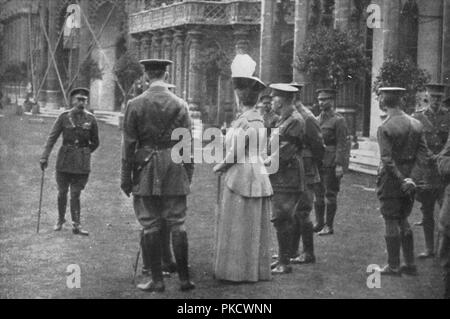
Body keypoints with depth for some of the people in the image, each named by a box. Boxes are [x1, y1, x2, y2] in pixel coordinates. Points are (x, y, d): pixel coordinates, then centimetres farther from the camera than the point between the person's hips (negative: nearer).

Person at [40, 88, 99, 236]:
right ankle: (60, 219, 29)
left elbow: (95, 143, 11)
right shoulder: (64, 117, -2)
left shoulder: (90, 119, 1)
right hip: (64, 161, 0)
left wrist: (84, 153, 8)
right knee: (62, 192, 9)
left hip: (82, 162, 0)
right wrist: (45, 157, -12)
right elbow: (52, 137, -5)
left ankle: (76, 225, 4)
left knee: (75, 194, -2)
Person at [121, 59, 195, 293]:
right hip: (175, 170, 2)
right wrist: (188, 174, 10)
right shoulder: (180, 105, 1)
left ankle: (157, 280, 5)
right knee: (177, 224, 7)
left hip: (145, 172, -2)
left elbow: (129, 144, -3)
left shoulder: (135, 105, -3)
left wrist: (126, 177, 1)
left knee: (150, 227, 3)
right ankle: (184, 278, 10)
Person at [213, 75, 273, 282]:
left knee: (240, 228, 1)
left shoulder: (244, 122, -17)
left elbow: (235, 155, -16)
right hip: (258, 175, 9)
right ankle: (257, 270, 20)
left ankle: (239, 271, 8)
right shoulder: (258, 120, 10)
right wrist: (226, 165, 14)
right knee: (255, 228, 13)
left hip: (242, 177, -9)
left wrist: (219, 167, 1)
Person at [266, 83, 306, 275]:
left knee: (281, 220, -7)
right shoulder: (283, 120, 16)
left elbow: (284, 153, -19)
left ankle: (285, 264, -1)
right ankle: (282, 259, 21)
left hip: (287, 180, -9)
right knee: (280, 221, 13)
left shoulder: (295, 121, -14)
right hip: (279, 179, 9)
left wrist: (264, 163, -15)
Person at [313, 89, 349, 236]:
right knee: (318, 193, 10)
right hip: (317, 162, 7)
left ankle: (329, 226, 5)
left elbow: (342, 144, -12)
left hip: (331, 164, -7)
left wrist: (339, 164, -18)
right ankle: (319, 222, 19)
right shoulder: (317, 119, 14)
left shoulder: (339, 120, -8)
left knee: (330, 194, -1)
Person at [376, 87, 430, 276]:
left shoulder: (385, 128, -14)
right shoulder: (416, 124, 5)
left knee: (391, 222, 2)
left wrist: (402, 180, -15)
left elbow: (387, 159, -20)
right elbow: (423, 155, 1)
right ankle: (410, 264, 18)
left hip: (391, 180, -6)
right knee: (403, 221, 16)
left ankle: (393, 266, 6)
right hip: (409, 178, 6)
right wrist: (410, 177, -4)